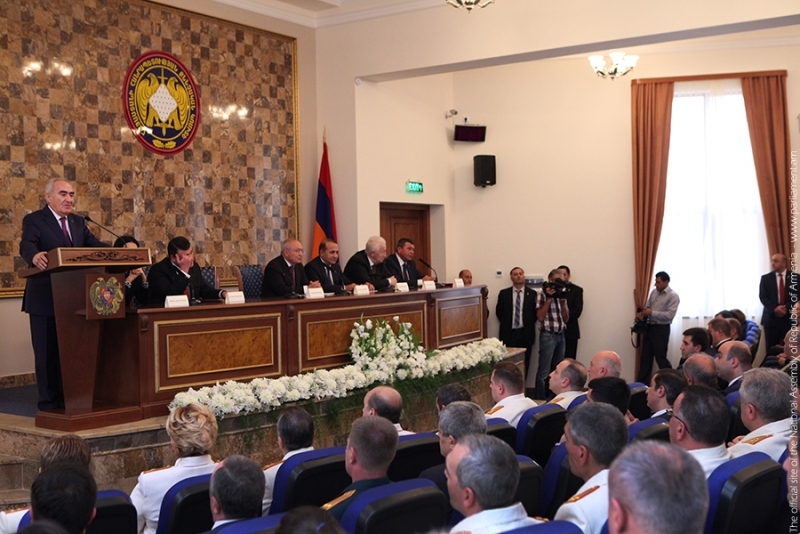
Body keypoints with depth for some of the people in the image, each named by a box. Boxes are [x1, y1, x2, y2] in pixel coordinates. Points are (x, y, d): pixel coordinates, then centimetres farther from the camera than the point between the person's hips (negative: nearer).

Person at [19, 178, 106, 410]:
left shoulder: (78, 222, 12)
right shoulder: (34, 220, -6)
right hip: (45, 299, -6)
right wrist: (35, 256, -48)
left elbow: (95, 245, 1)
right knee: (47, 351, 2)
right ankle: (48, 401, 12)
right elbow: (27, 245, -23)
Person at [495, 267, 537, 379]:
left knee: (524, 363, 4)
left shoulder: (532, 293, 2)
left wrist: (528, 325, 1)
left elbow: (536, 312, 4)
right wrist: (506, 324, 6)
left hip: (526, 334, 0)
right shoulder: (503, 293, 3)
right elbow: (499, 312, 8)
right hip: (508, 333, 0)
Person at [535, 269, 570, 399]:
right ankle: (540, 401, -1)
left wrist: (563, 300, -3)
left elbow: (566, 319, 10)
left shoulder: (561, 295, 13)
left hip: (561, 335, 6)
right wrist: (549, 298, -13)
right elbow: (540, 317, -12)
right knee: (544, 372, -5)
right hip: (548, 335, -6)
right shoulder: (542, 295, -3)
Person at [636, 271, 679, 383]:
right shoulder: (654, 292, 10)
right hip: (649, 327, 7)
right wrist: (642, 313, -7)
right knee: (645, 356, 9)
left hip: (661, 329, -7)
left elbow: (670, 315, -20)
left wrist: (651, 313, -21)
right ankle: (642, 383, 16)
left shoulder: (673, 296, -12)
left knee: (660, 357, -5)